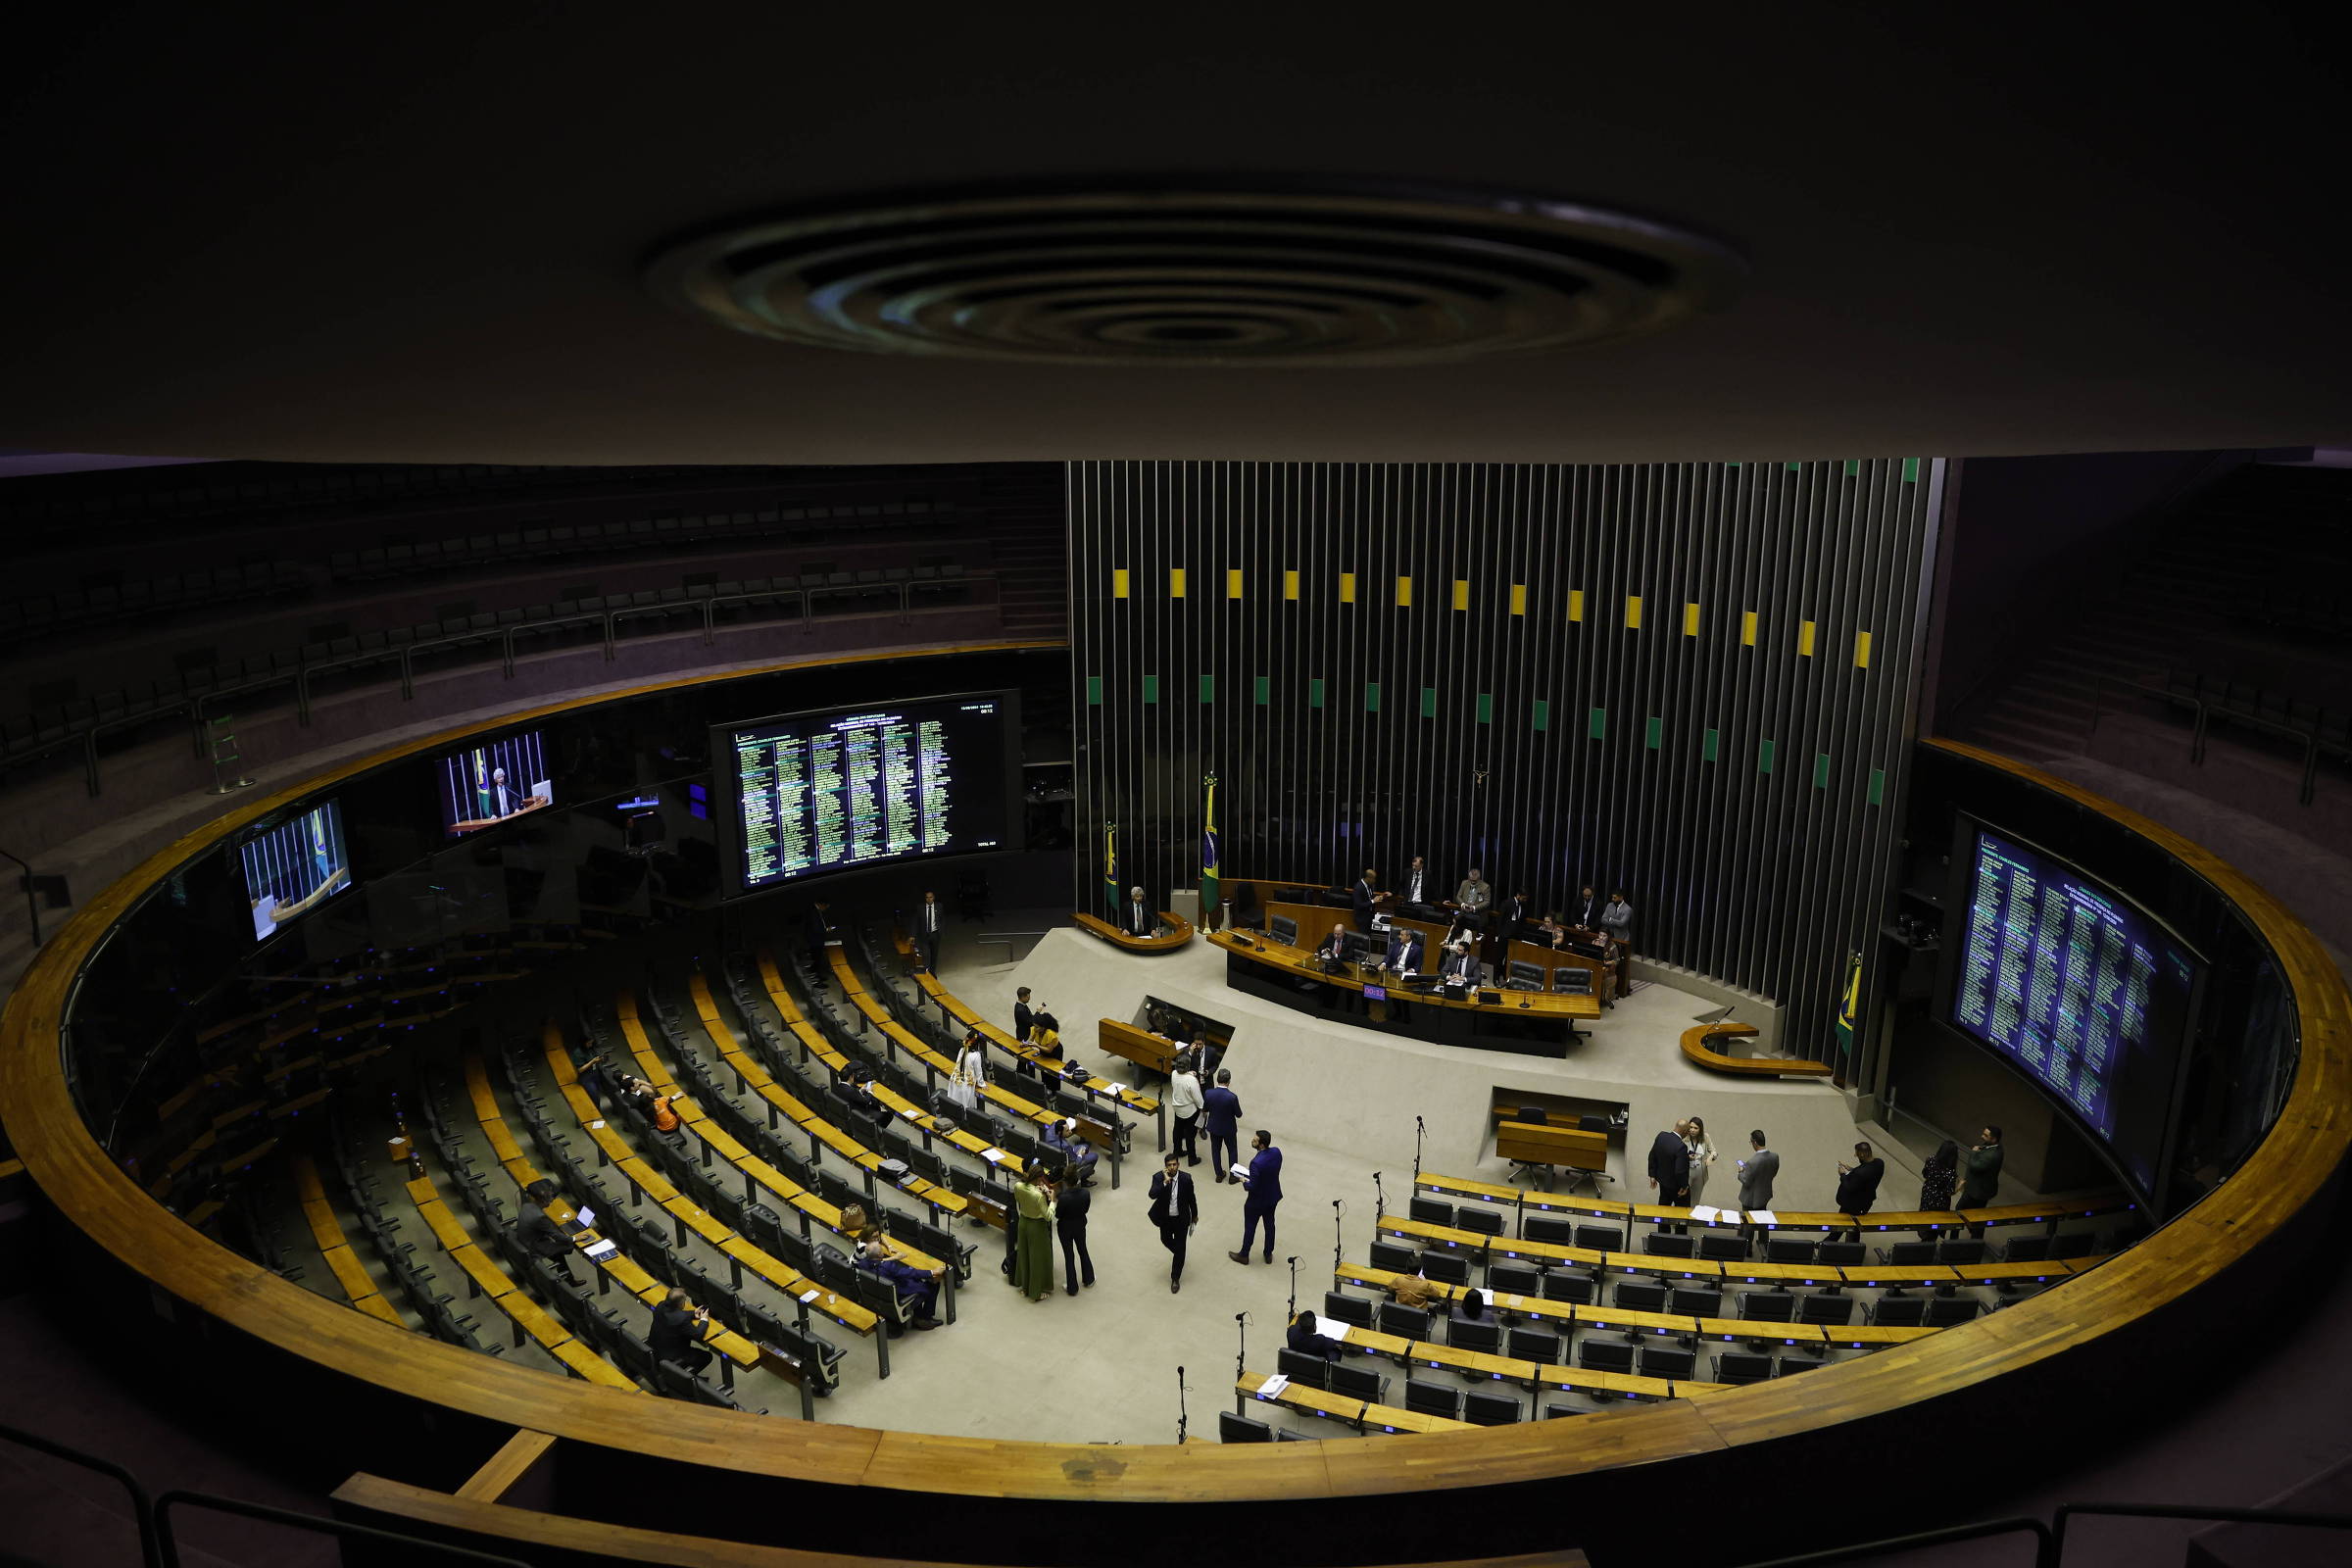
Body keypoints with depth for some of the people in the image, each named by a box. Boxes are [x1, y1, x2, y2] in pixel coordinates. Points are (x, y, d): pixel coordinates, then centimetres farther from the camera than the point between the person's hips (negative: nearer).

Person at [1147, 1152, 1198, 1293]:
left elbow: (1191, 1198, -3)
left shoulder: (1186, 1178, -17)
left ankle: (1175, 1279, 21)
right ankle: (1177, 1253, 60)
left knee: (1180, 1249, 4)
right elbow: (1152, 1195, -34)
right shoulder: (1158, 1178, -19)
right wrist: (1165, 1182, -43)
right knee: (1166, 1240, 25)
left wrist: (1195, 1215, 9)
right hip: (1165, 1218, 2)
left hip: (1181, 1219, -2)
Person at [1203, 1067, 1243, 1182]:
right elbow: (1238, 1114, -16)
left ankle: (1219, 1174, 35)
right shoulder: (1232, 1097, -30)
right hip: (1229, 1129, -2)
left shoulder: (1208, 1094, -21)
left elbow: (1204, 1110, -4)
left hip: (1214, 1127, 2)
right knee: (1232, 1151, 20)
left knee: (1216, 1150, 22)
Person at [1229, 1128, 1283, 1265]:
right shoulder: (1277, 1152, -15)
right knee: (1270, 1225, 24)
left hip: (1257, 1201, -6)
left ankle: (1244, 1255, 36)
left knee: (1250, 1228, 17)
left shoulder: (1256, 1163, -37)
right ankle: (1269, 1254, 42)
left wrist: (1244, 1182, -9)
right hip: (1273, 1196, 6)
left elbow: (1252, 1187, -29)